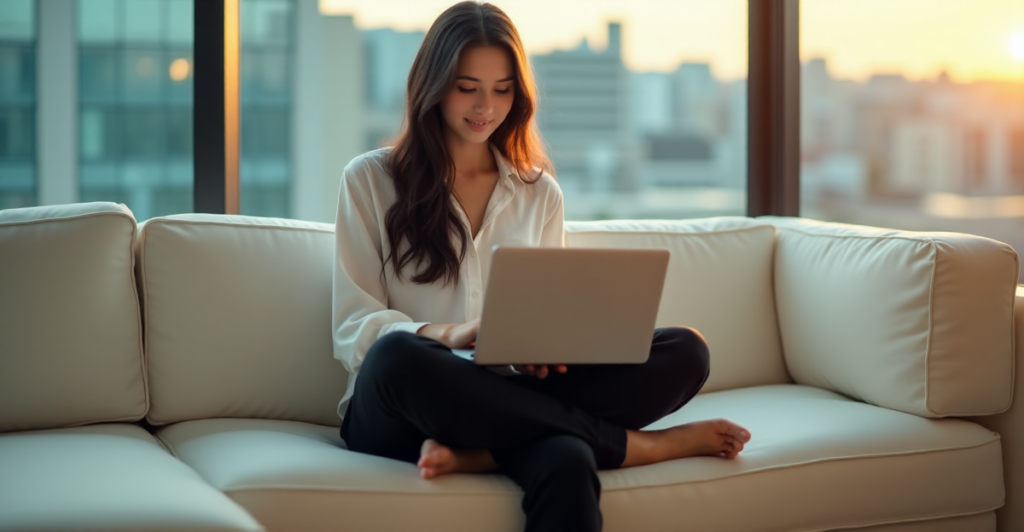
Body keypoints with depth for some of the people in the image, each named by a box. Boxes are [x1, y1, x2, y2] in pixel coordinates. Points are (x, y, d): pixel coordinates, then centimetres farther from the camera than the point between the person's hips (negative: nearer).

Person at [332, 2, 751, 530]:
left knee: (686, 351, -19)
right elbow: (354, 328, 0)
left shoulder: (540, 194, 19)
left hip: (504, 402, 3)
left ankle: (479, 452, -33)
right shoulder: (368, 180, 8)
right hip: (392, 415, -3)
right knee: (397, 355, -41)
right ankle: (629, 442, -24)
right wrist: (444, 334, -21)